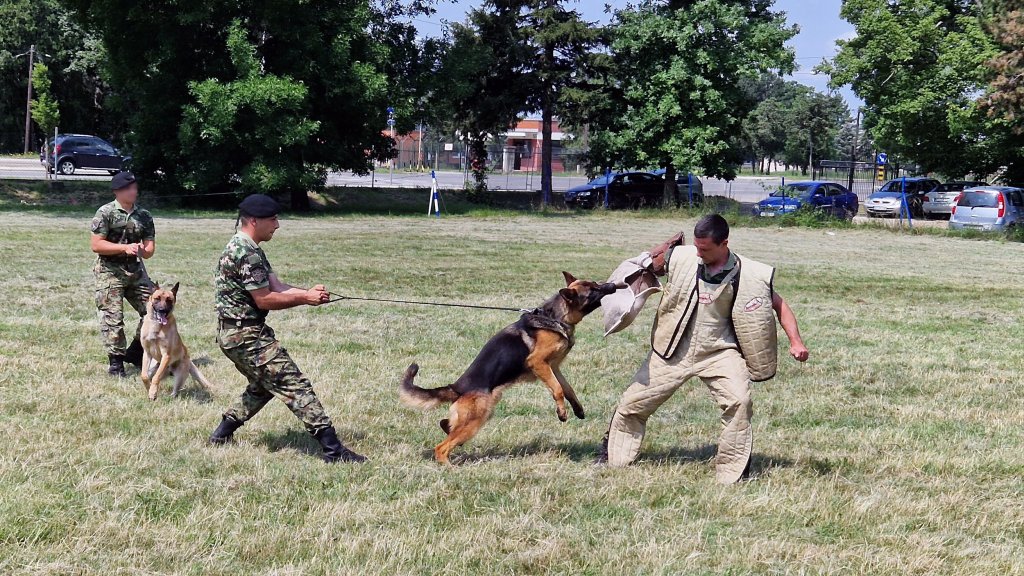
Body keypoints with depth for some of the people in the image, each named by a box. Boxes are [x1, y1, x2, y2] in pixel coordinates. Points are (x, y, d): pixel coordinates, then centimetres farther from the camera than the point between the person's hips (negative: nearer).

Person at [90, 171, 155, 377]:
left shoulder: (144, 216, 8)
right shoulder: (106, 213, -7)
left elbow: (150, 248, 7)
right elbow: (96, 245, -12)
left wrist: (143, 251, -17)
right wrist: (124, 247, -20)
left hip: (136, 270, 5)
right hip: (109, 272, -5)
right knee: (113, 318, -6)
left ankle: (135, 352, 17)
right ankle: (116, 362, 4)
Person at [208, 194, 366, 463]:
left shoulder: (250, 249, 14)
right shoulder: (246, 254, -20)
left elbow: (275, 287, 8)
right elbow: (264, 300, -19)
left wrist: (308, 293, -8)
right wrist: (305, 298, -11)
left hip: (236, 336, 11)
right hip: (247, 336, -11)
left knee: (262, 386, 27)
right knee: (294, 385, -10)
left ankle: (222, 434, 31)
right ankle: (333, 449, -12)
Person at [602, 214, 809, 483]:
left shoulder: (749, 275, -14)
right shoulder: (680, 257, -10)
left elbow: (779, 305, -2)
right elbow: (647, 266, 11)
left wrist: (795, 342, -14)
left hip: (719, 351, -2)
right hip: (674, 350, 2)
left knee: (739, 401, -26)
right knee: (633, 403, 8)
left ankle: (734, 474, -11)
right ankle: (612, 457, 33)